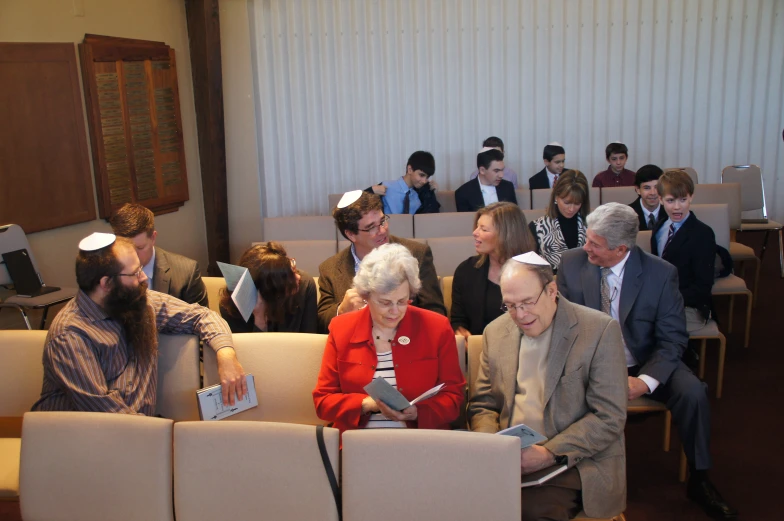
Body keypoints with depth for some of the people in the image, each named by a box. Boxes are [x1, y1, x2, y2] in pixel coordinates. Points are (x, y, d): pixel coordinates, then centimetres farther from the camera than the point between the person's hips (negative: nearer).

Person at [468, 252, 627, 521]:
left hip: (573, 464, -3)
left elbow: (609, 418, -8)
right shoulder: (496, 332, 10)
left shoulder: (600, 330, -5)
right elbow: (482, 405, 14)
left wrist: (550, 454, -18)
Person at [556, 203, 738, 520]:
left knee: (692, 392, -25)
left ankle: (699, 480, 0)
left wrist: (645, 381, -26)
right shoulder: (571, 263, -9)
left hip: (646, 363, 0)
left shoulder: (661, 274, -13)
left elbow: (672, 338, -9)